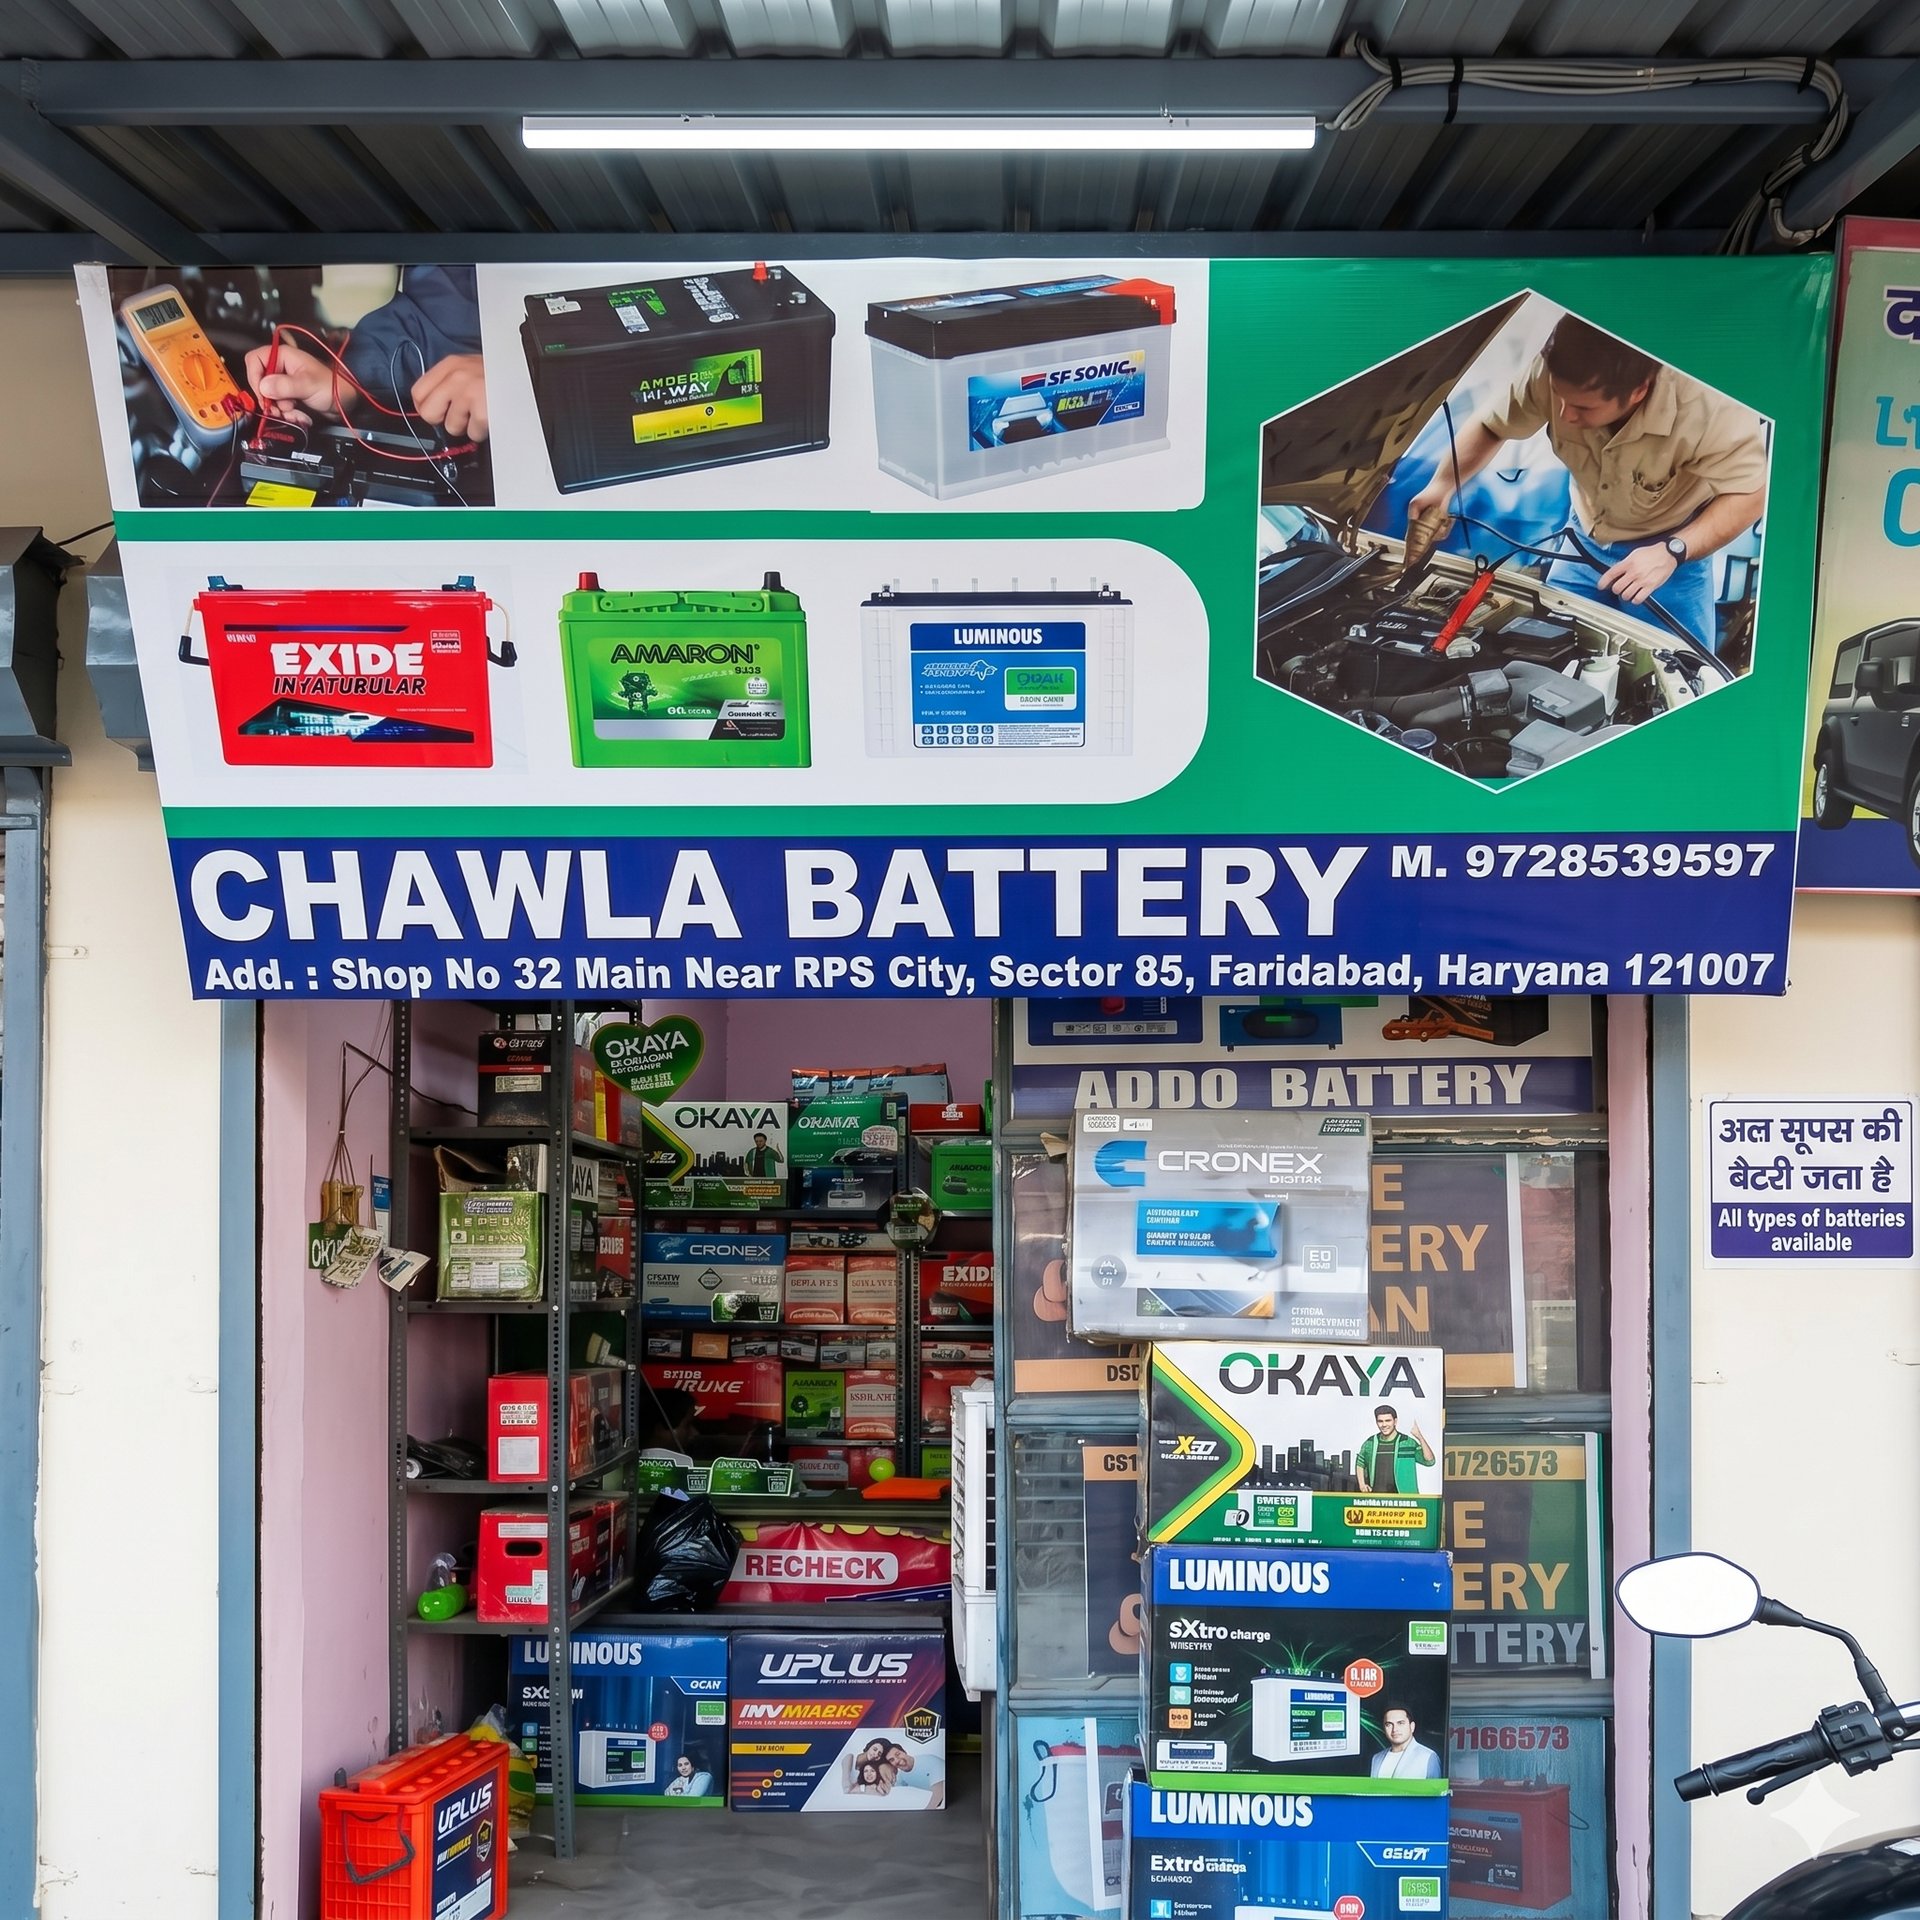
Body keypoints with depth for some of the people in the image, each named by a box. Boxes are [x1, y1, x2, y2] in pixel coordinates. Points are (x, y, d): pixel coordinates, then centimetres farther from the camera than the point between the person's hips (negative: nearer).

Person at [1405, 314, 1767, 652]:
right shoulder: (1552, 373, -28)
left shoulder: (1708, 408, -39)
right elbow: (1491, 426, -8)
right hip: (1586, 539, 4)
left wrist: (1673, 552, -41)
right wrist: (1441, 485, -21)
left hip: (1670, 547, -3)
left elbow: (1752, 492, -29)